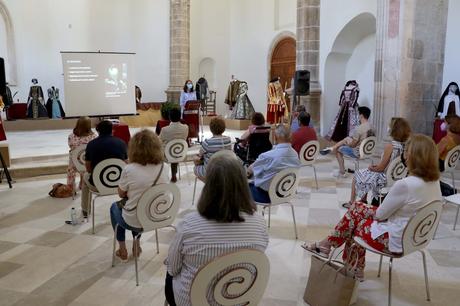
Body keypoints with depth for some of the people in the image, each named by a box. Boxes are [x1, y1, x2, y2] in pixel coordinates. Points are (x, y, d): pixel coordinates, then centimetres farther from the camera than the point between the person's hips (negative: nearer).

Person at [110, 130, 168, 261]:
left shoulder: (129, 170, -22)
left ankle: (122, 250, 35)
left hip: (134, 223, -4)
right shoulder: (162, 168, -9)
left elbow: (121, 194, -6)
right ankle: (136, 246, 38)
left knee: (115, 207, 31)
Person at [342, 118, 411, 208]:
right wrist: (377, 166, 8)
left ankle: (351, 202, 26)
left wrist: (372, 167, 0)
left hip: (385, 179, -7)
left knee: (357, 174, 16)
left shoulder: (389, 146, -27)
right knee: (365, 173, 30)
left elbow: (381, 168, -20)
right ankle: (363, 201, 37)